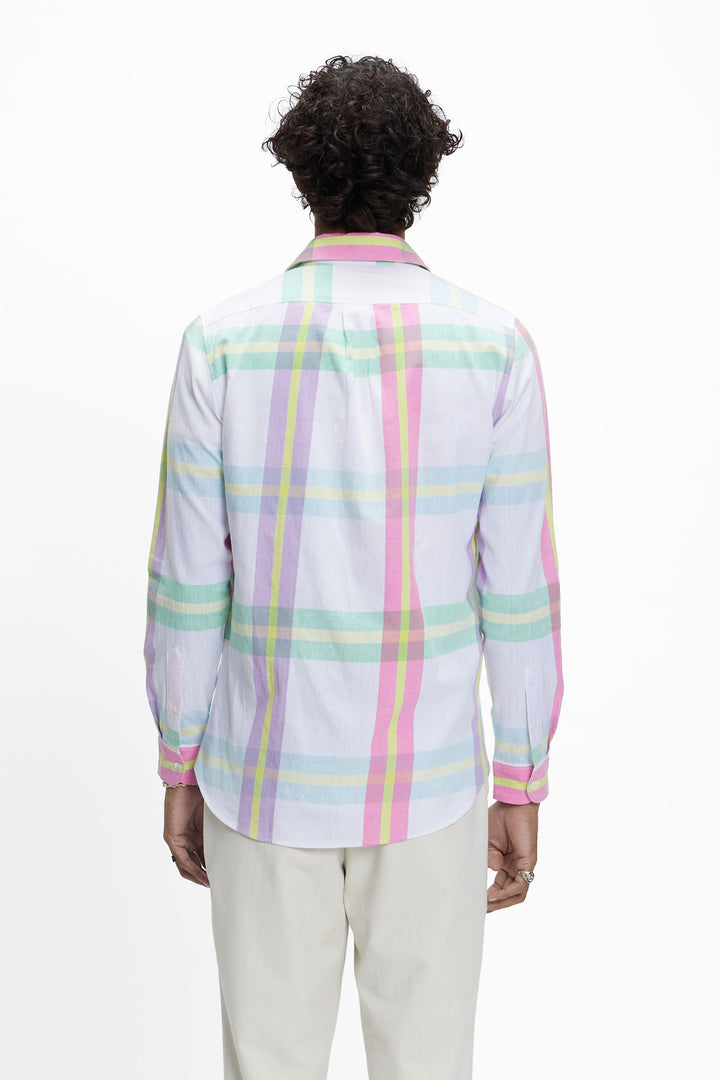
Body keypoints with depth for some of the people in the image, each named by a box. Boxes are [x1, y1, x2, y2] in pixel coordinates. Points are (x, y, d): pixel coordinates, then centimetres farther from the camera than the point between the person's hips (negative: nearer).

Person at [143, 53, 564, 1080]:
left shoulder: (223, 342, -10)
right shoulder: (494, 346, -9)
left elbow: (187, 586, -7)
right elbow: (518, 593, -7)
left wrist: (178, 767, 7)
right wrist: (522, 787, 4)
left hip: (264, 776, 0)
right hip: (426, 781, 0)